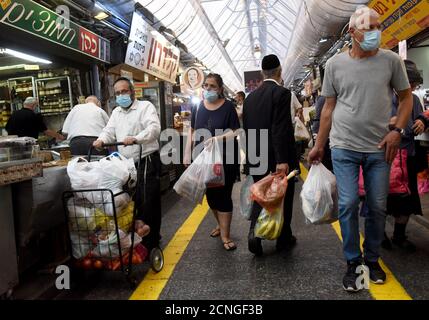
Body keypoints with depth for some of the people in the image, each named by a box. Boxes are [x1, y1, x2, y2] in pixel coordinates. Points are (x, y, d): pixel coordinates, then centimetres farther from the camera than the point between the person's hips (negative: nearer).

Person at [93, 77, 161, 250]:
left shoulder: (146, 106, -4)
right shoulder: (116, 112, 19)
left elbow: (154, 128, -20)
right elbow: (109, 130, 12)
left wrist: (136, 139, -35)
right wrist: (101, 140, -11)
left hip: (146, 162, -6)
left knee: (148, 203, -3)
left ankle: (151, 242, 8)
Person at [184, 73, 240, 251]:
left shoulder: (228, 106, -7)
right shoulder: (198, 107, 5)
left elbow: (235, 132, -12)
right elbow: (192, 131, 10)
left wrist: (217, 139, -27)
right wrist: (187, 154, 4)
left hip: (224, 160, -4)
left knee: (223, 196, 1)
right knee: (210, 195, 15)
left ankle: (225, 235, 12)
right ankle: (220, 224, 37)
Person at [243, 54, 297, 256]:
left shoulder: (250, 97, 7)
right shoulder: (281, 93, -13)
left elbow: (246, 129, 10)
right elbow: (281, 130, -22)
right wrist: (282, 160, -23)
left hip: (257, 159, 5)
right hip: (278, 159, -5)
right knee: (283, 198, 11)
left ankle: (254, 232, 0)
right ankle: (284, 239, 25)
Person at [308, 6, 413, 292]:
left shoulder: (392, 60, 1)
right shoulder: (335, 64, 1)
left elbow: (407, 97, 10)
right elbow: (329, 107, 6)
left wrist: (397, 131, -6)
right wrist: (319, 146, 7)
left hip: (379, 148, 1)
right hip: (344, 147, -1)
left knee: (378, 207, 8)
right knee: (348, 204, -3)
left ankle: (372, 259, 28)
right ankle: (353, 263, 15)